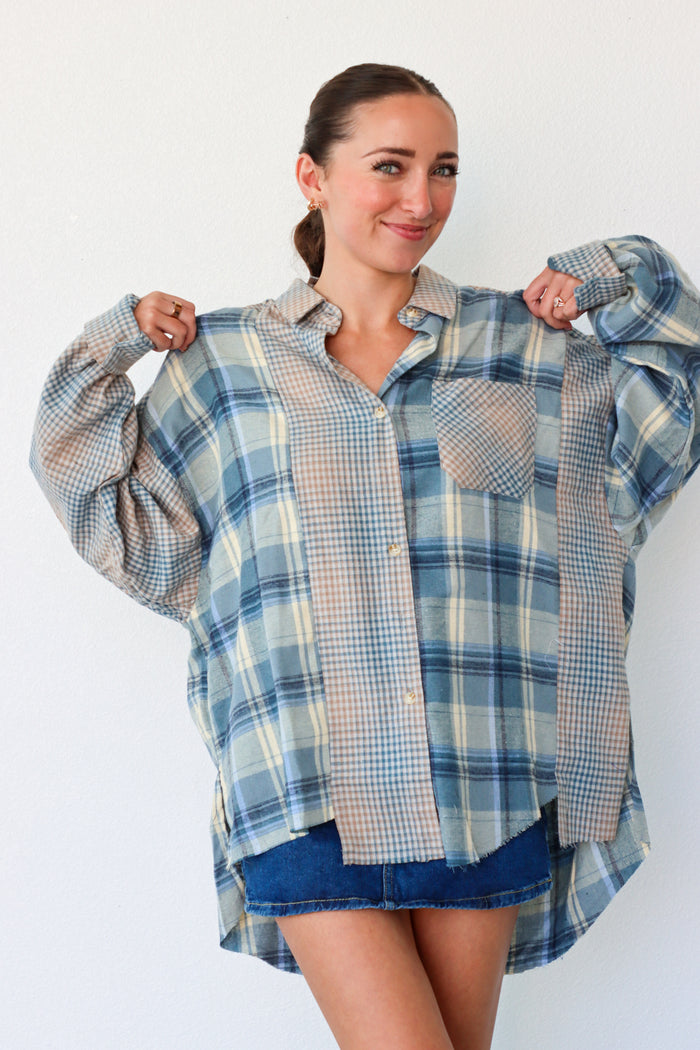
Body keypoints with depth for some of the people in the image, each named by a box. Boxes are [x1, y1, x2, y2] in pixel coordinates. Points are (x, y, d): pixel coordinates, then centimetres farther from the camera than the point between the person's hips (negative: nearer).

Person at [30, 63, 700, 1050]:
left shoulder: (524, 345, 9)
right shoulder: (222, 359, 7)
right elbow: (142, 540, 10)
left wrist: (616, 283, 4)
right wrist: (107, 361, 4)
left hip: (486, 788, 2)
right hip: (306, 794, -1)